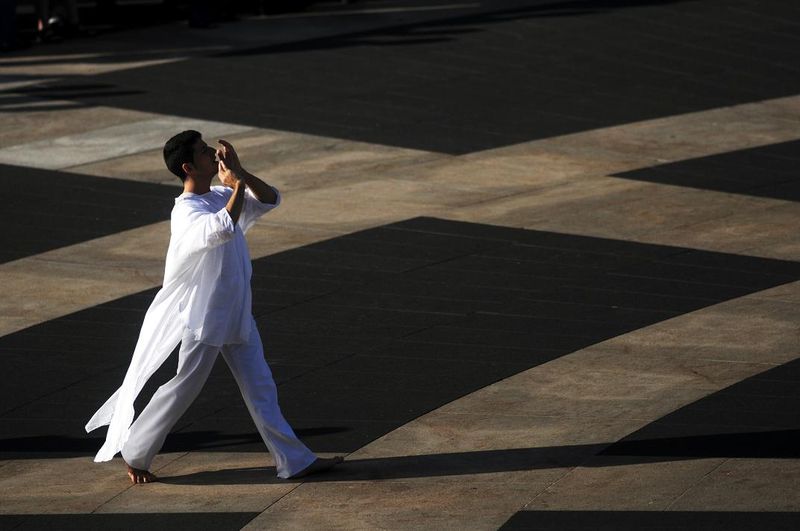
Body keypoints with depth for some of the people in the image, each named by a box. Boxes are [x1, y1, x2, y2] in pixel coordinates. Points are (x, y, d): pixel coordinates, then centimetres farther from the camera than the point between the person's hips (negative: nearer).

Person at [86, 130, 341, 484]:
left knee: (261, 389, 10)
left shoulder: (220, 197, 4)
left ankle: (295, 461, 14)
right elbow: (224, 228, -42)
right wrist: (237, 185, -27)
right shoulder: (187, 212, -23)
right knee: (181, 390, 3)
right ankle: (134, 454, 20)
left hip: (237, 317, 8)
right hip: (203, 320, -8)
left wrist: (241, 174, -9)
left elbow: (270, 200, 7)